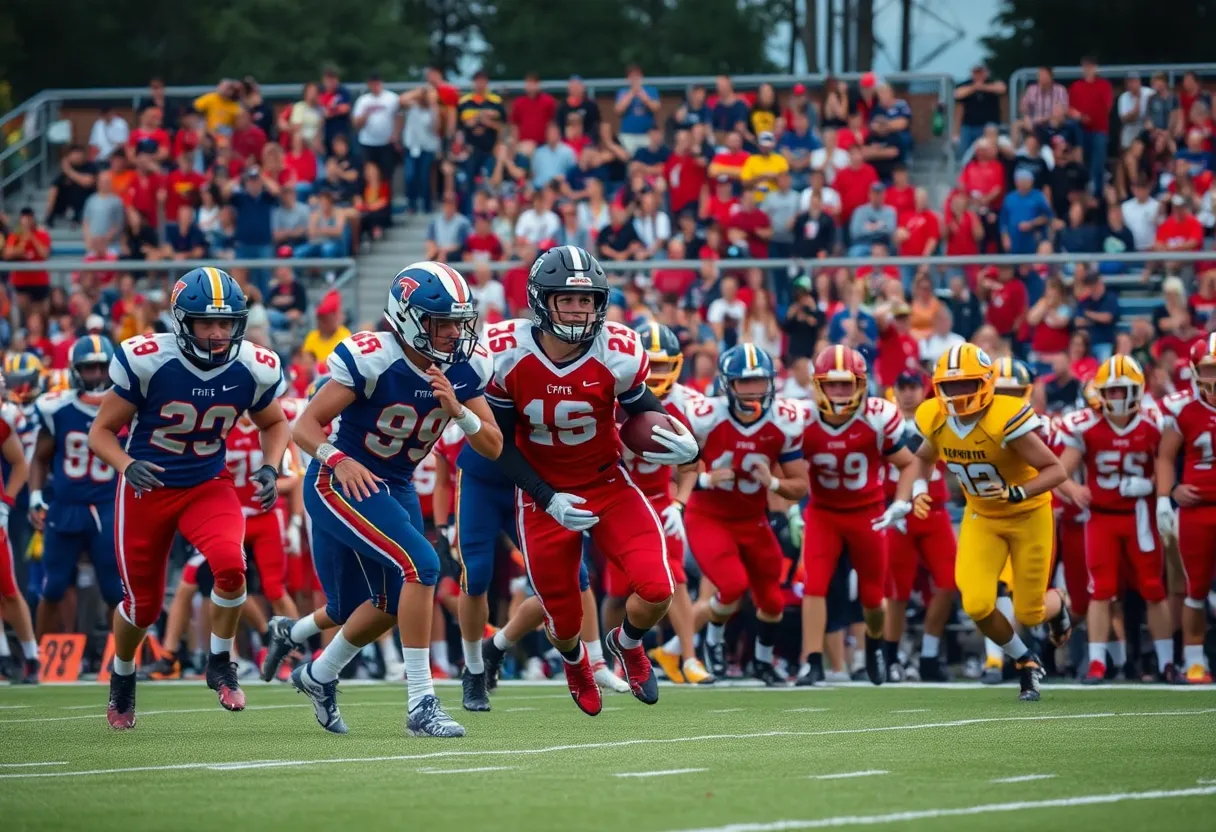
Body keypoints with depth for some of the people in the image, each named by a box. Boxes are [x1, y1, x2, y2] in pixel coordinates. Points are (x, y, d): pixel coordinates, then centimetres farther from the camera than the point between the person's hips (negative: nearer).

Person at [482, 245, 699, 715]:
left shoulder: (618, 354, -17)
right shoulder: (506, 355, -18)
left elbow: (643, 413, 0)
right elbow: (502, 443, -7)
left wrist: (683, 446, -23)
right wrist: (549, 501, -18)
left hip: (608, 485, 0)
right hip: (543, 494, 0)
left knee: (657, 591, -18)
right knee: (563, 618, 7)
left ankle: (627, 642, 22)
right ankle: (575, 663, 49)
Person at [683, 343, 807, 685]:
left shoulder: (785, 422, -12)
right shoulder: (704, 417, -22)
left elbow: (800, 487, -4)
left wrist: (773, 482, -26)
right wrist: (705, 480, -28)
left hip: (753, 521, 4)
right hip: (708, 518, -4)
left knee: (771, 599, 10)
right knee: (733, 587, -22)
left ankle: (763, 660, 39)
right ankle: (714, 638, 12)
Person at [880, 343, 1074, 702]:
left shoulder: (1006, 419, -31)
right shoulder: (934, 420, -14)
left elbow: (1055, 470, -26)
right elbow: (923, 459, 10)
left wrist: (1018, 493, -42)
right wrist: (903, 501, -4)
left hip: (1028, 515, -4)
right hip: (981, 518, 4)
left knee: (1029, 613, 1)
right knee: (977, 605, -13)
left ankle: (1056, 603, 42)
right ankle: (1025, 662, 16)